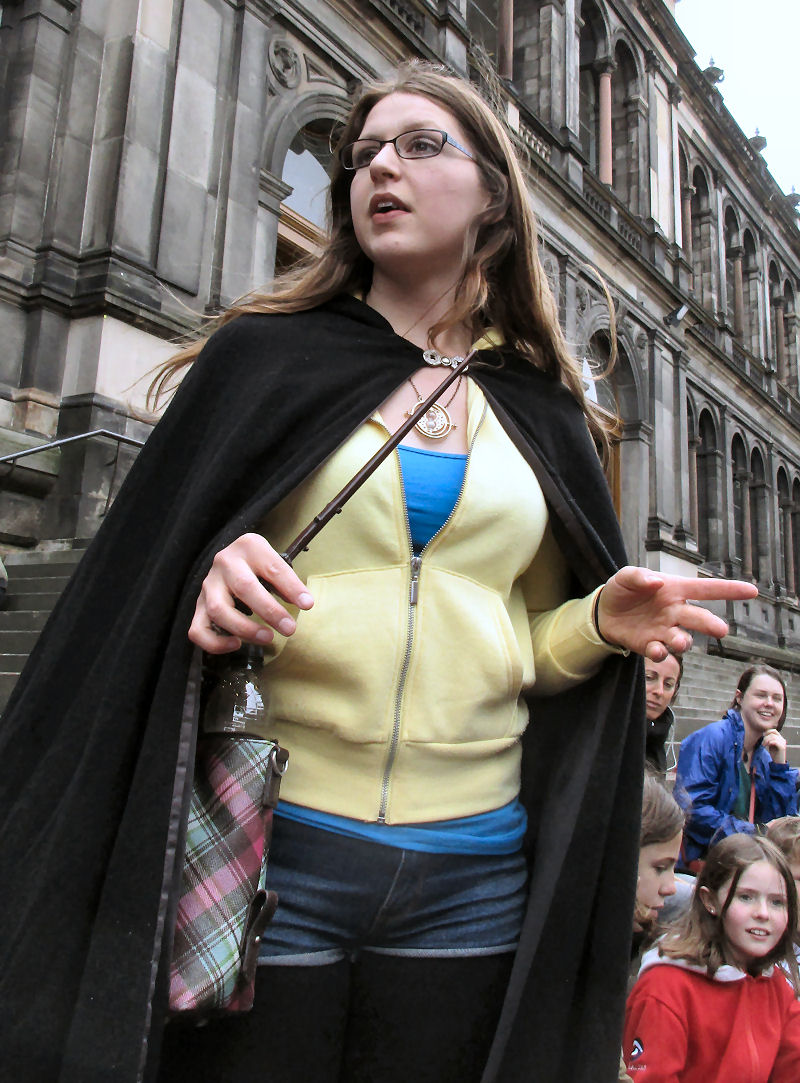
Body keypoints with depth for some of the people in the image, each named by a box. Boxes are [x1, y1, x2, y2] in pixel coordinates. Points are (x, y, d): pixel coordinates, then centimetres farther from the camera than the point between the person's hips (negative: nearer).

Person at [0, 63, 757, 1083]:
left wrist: (602, 622, -7)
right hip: (269, 848, -2)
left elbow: (528, 649, 12)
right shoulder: (265, 357, 3)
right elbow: (140, 569, 1)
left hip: (475, 877, 3)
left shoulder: (542, 414, 9)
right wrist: (209, 582, -20)